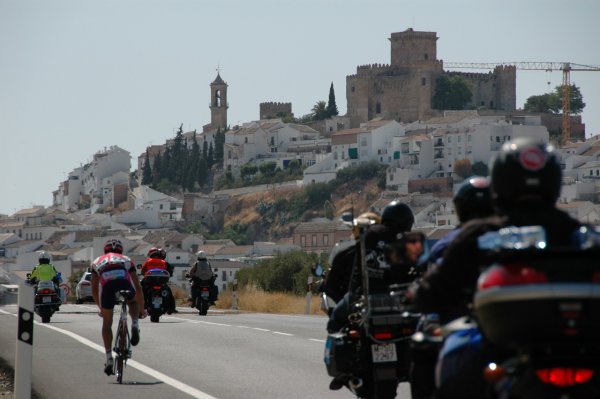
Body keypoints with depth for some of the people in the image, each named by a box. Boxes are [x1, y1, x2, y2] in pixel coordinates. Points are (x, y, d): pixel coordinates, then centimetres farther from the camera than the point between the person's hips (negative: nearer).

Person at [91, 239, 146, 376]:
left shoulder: (98, 261, 38)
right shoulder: (127, 260, 36)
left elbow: (94, 290, 39)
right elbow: (138, 288, 35)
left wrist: (101, 308, 52)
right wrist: (142, 309, 44)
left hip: (107, 286, 0)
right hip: (125, 282, 0)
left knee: (107, 322, 18)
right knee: (133, 302, 34)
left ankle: (109, 358, 10)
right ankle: (135, 325, 3)